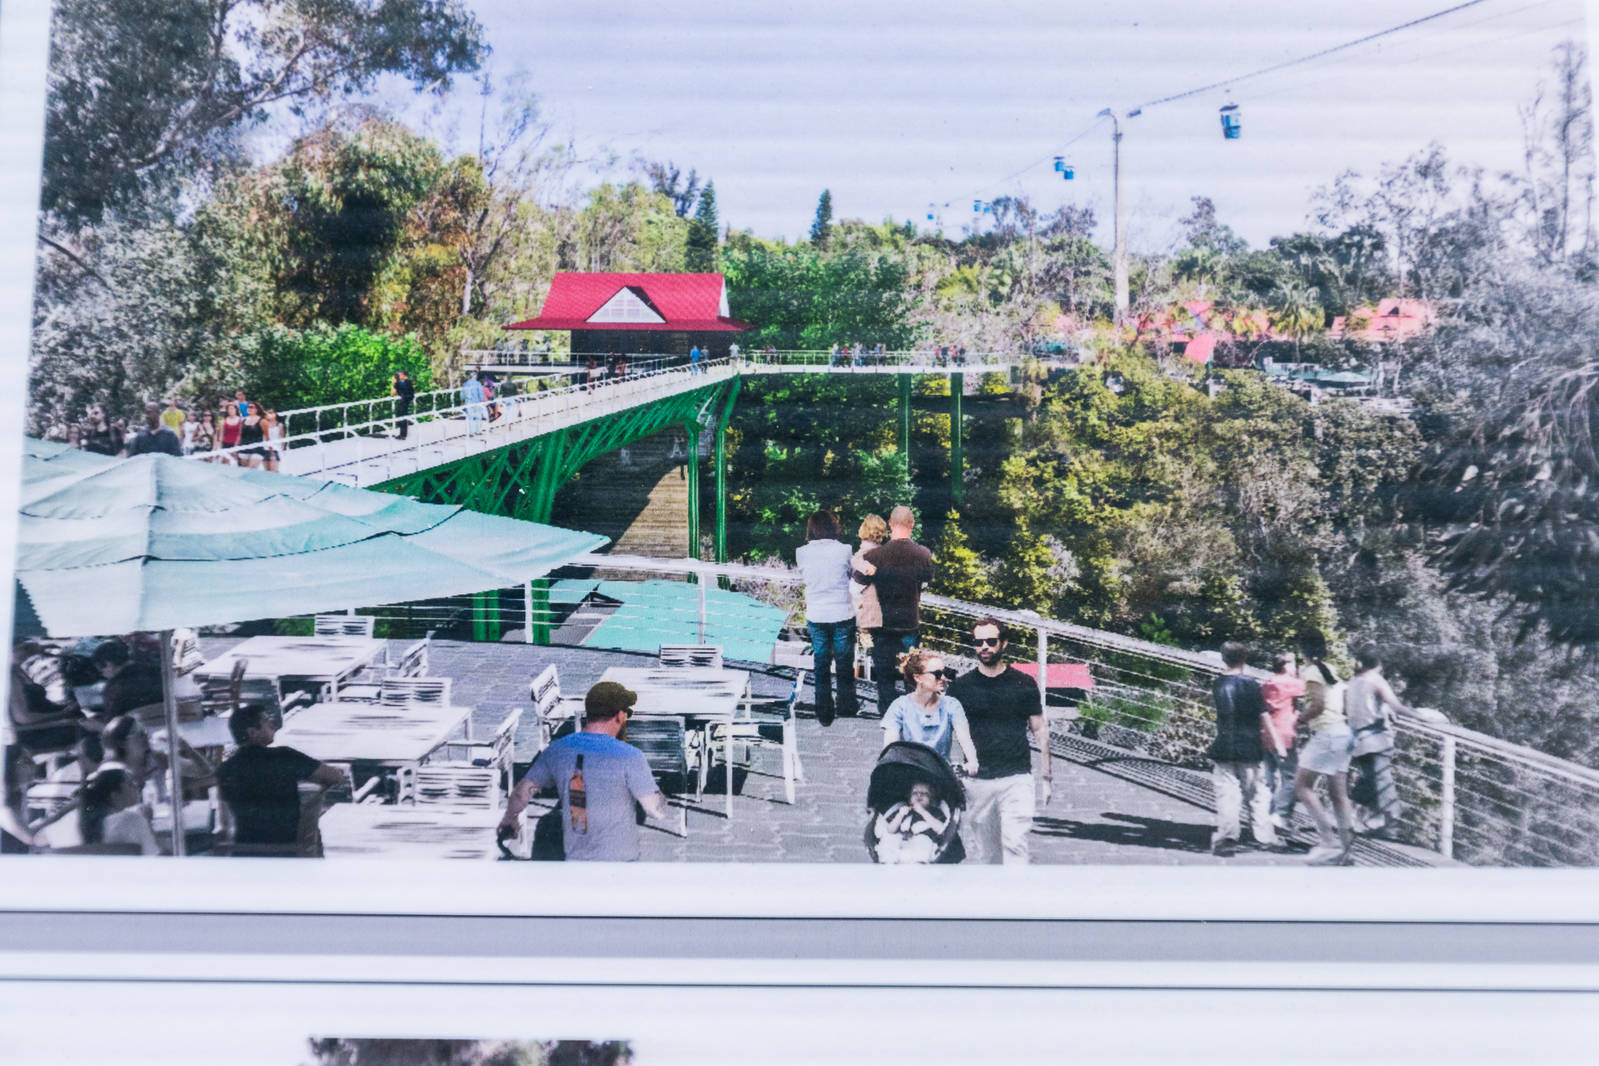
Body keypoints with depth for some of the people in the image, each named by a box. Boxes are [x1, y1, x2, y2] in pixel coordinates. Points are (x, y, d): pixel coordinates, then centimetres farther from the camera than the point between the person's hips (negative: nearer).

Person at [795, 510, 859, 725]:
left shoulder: (802, 553, -6)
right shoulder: (843, 550, -12)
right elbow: (852, 574, 3)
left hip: (816, 617, 2)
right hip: (842, 615, -2)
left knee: (821, 666, 11)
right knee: (845, 664, 13)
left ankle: (824, 714, 17)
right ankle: (847, 707, 24)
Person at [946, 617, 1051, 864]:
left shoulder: (1024, 684, 4)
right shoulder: (961, 686, 5)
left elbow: (1040, 730, 10)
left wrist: (1046, 776, 8)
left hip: (1017, 778, -1)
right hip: (977, 781, 1)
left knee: (1014, 844, -11)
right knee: (983, 849, 7)